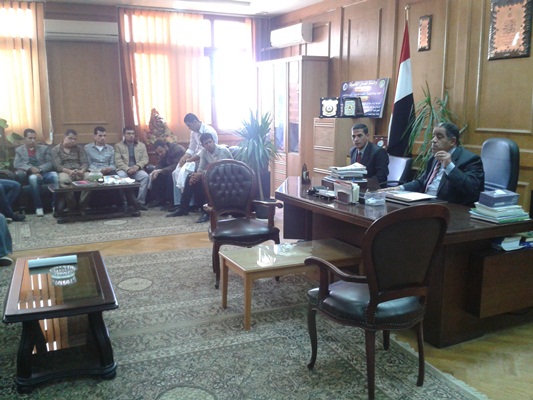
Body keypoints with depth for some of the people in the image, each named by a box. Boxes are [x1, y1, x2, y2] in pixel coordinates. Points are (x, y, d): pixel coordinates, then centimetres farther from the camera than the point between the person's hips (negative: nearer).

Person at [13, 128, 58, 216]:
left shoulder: (44, 148, 18)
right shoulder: (19, 150, 17)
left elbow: (50, 163, 6)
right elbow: (16, 164, 1)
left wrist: (39, 169, -13)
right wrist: (30, 168, -16)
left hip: (45, 173, 1)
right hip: (31, 174, -1)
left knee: (55, 175, -34)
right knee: (33, 178, -38)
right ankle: (38, 207, -32)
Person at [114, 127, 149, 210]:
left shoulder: (142, 145, 20)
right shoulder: (118, 146, 14)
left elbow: (145, 158, 8)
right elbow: (118, 161, 1)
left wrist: (137, 166, -13)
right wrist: (128, 169, -16)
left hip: (137, 170, 2)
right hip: (124, 169, -1)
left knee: (145, 176, -31)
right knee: (120, 177, -36)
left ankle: (140, 202, -26)